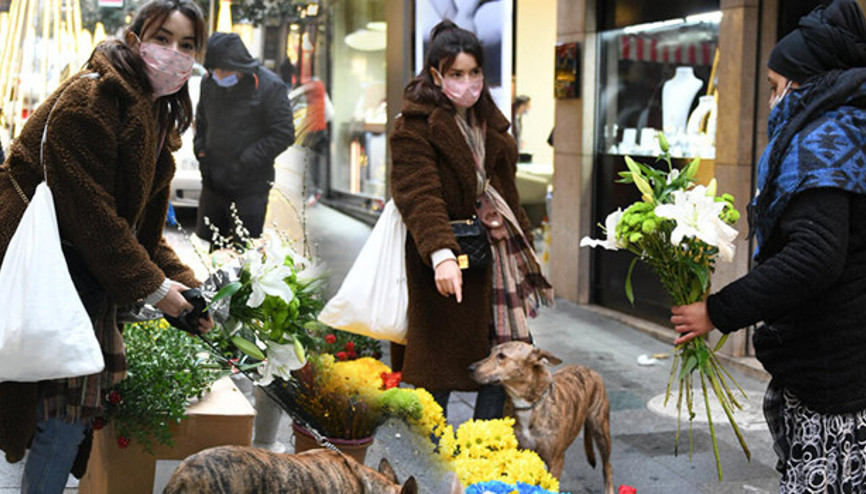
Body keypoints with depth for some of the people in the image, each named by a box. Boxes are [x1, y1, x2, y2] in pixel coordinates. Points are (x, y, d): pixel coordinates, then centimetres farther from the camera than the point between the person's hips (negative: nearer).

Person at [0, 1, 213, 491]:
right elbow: (90, 210, -21)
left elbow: (146, 228, 14)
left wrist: (187, 286, 3)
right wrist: (151, 286, -16)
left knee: (81, 406, 12)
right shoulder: (91, 97, -15)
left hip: (90, 276, 9)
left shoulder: (158, 115, 13)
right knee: (66, 410, -8)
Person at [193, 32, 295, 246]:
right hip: (213, 182, 6)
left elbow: (283, 135, -13)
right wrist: (200, 150, 4)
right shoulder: (209, 82, 4)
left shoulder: (270, 86, -13)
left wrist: (244, 162, -17)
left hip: (250, 189, -5)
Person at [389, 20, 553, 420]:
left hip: (499, 255, 7)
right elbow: (419, 195, -25)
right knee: (439, 372, 0)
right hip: (449, 264, -7)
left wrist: (524, 244, 22)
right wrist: (442, 255, -38)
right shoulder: (414, 127, -11)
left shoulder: (489, 121, 14)